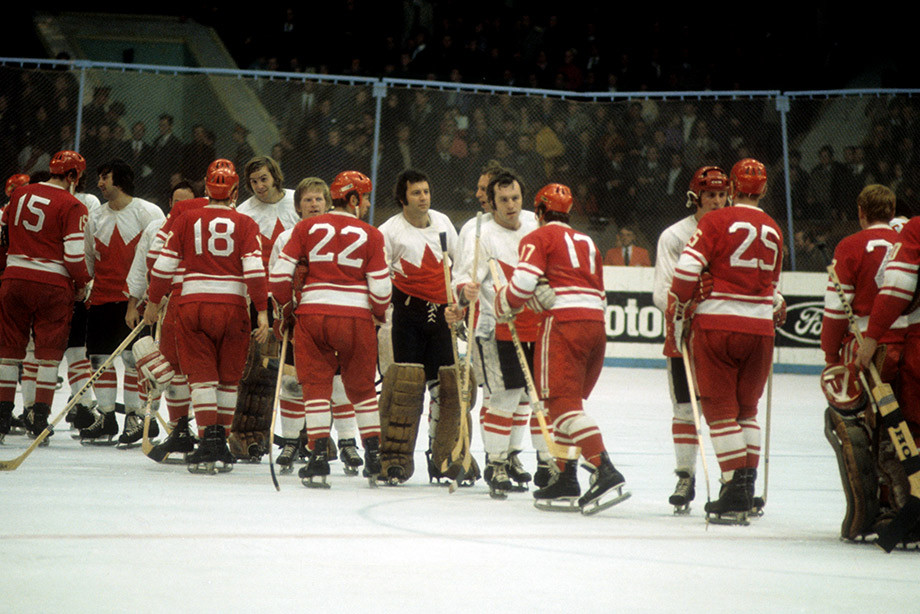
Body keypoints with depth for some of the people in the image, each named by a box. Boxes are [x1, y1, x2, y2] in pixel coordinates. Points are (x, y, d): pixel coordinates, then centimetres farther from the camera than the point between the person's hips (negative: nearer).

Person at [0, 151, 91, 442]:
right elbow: (74, 252, -13)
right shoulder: (72, 206, -9)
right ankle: (39, 416, 3)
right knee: (49, 352, 5)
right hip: (52, 285, -4)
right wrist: (82, 283, 2)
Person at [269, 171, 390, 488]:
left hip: (312, 314, 0)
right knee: (362, 388, 15)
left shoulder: (307, 227, 5)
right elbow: (381, 288, -1)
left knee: (316, 386, 7)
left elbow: (280, 273, 2)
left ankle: (319, 458, -2)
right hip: (356, 316, 0)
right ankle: (374, 459, 18)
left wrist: (286, 305, 18)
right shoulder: (370, 235, 1)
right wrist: (379, 315, 18)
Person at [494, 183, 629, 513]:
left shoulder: (538, 238, 5)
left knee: (562, 401, -13)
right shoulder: (587, 242, 27)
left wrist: (503, 305, 8)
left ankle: (606, 472, -28)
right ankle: (565, 480, 13)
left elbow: (524, 282, -8)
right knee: (568, 402, 16)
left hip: (563, 323, -7)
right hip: (596, 325, 7)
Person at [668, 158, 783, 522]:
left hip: (716, 324, -4)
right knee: (746, 410, 17)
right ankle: (747, 486, 14)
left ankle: (735, 490, -8)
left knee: (720, 409, 0)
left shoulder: (716, 221, -5)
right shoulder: (773, 230, 11)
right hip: (759, 328, 4)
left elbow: (687, 268, -13)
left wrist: (679, 314, -2)